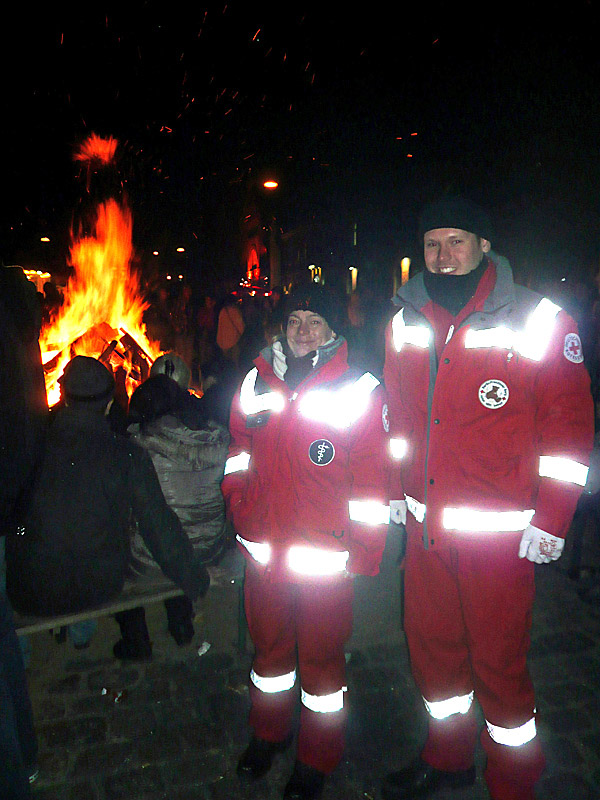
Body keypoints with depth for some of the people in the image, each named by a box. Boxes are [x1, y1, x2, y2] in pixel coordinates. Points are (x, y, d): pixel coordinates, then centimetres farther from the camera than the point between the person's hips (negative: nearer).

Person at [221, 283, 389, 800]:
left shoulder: (358, 392, -11)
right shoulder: (257, 382, 3)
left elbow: (372, 479, -10)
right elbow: (240, 447, 15)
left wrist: (363, 550, -11)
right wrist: (240, 506, 8)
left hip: (325, 555, -4)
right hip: (263, 548, 5)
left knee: (321, 655, 13)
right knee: (269, 642, 23)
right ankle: (268, 736, 49)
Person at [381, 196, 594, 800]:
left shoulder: (538, 322, -10)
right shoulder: (405, 323, 6)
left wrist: (550, 520, -9)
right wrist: (396, 489, 15)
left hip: (501, 533, -5)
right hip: (425, 524, 5)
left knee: (498, 659, 8)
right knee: (431, 642, 19)